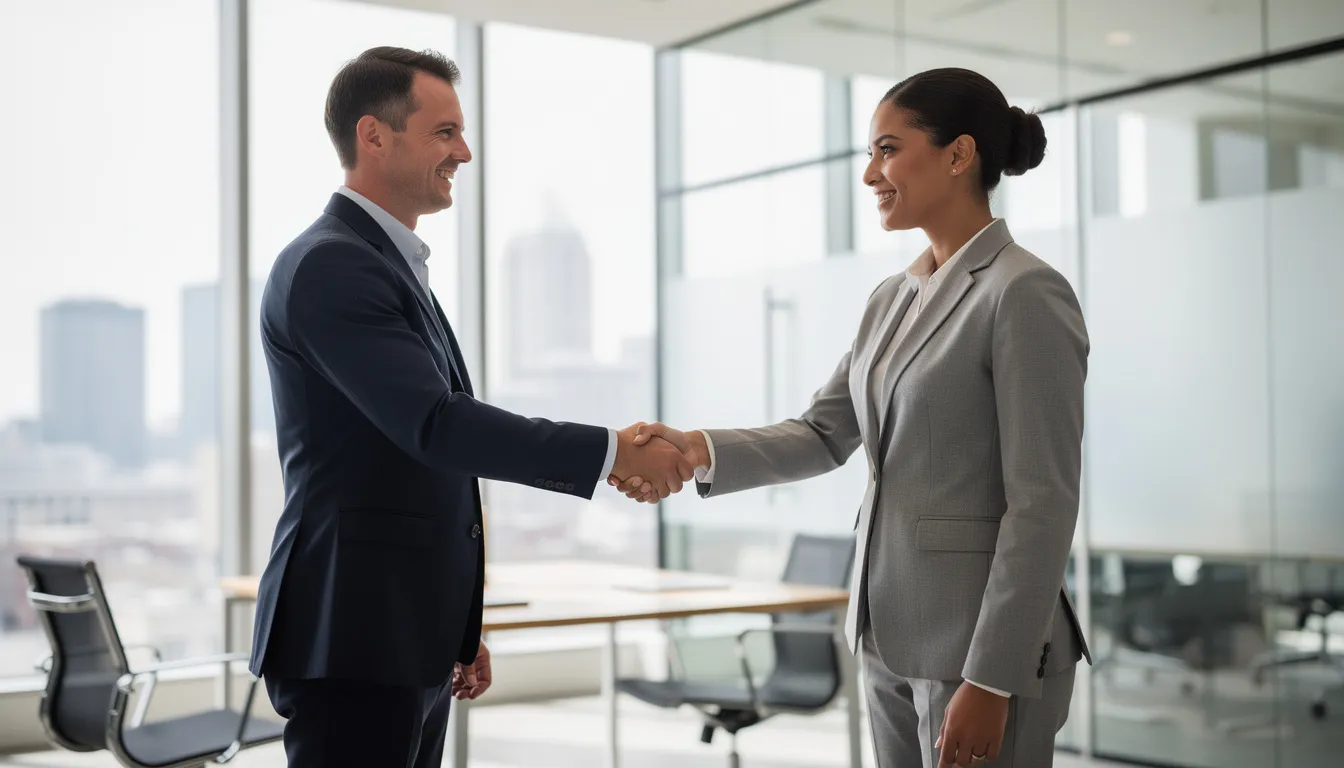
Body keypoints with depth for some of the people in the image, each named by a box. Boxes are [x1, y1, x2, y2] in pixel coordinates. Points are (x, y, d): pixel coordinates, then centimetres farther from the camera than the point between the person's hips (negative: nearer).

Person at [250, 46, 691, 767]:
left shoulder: (389, 267, 18)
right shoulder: (328, 266, -13)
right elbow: (435, 425, -23)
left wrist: (457, 627, 21)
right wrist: (614, 451, -18)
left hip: (407, 639, 9)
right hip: (353, 641, -9)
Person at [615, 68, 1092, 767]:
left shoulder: (1025, 294, -14)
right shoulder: (892, 299, 11)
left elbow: (1042, 504, -17)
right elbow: (824, 434, 8)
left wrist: (992, 679, -18)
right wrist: (702, 451, -9)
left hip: (981, 640, -8)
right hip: (890, 636, 8)